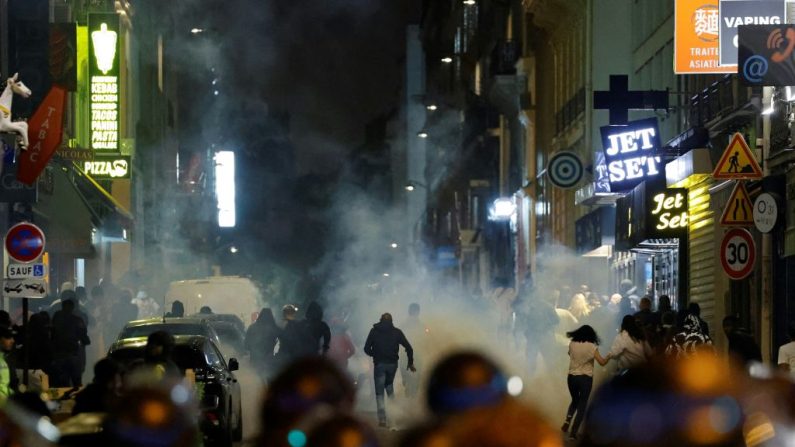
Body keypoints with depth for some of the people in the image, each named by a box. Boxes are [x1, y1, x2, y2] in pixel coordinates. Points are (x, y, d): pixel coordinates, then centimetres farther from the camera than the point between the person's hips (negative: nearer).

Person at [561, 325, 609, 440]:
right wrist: (608, 356, 6)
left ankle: (568, 421, 0)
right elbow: (602, 362, -12)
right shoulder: (591, 347, -9)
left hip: (572, 377, 3)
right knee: (582, 405, 7)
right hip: (586, 378, -3)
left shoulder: (572, 344, 0)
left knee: (575, 400, 25)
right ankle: (573, 432, 1)